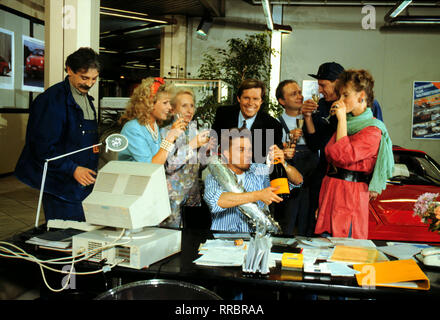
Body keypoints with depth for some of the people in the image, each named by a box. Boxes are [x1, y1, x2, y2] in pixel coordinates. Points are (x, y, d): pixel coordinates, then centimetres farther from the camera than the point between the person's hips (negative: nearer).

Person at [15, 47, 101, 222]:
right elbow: (43, 147, -17)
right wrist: (72, 169, -21)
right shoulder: (51, 100, -13)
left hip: (85, 182, 8)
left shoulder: (87, 99, 14)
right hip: (61, 186, -8)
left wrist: (95, 148, 6)